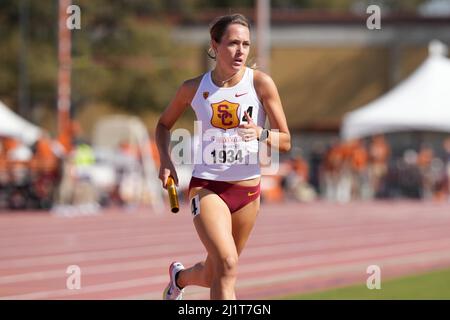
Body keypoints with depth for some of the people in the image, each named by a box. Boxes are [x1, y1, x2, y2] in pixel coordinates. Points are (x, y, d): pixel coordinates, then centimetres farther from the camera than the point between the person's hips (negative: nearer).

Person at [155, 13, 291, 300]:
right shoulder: (194, 88, -1)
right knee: (227, 263, -27)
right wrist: (165, 160, -1)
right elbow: (164, 124, 17)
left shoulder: (261, 83, -5)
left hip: (248, 190, 2)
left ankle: (179, 277, 51)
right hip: (207, 187, -2)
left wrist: (261, 134, -24)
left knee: (212, 277, 16)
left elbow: (286, 142, -3)